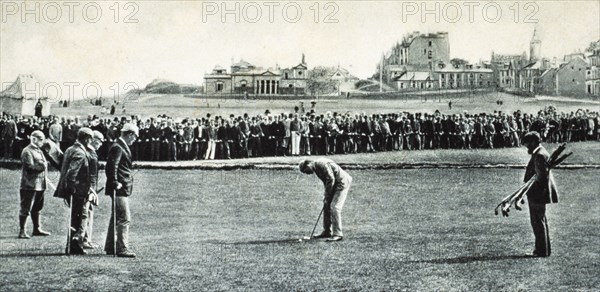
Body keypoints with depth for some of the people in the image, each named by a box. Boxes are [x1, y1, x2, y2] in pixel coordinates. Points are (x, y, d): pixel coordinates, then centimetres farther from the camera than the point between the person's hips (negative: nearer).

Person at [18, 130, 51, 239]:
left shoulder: (39, 151, 18)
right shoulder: (27, 151, -11)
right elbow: (30, 167, -20)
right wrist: (42, 166, -21)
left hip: (40, 184, 9)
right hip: (30, 185, -9)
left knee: (37, 208, 17)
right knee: (25, 208, -4)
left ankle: (37, 229, 26)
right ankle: (22, 231, 0)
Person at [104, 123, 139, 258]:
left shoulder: (122, 147, 17)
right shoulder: (117, 147, -15)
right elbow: (112, 166, -22)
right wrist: (115, 183, -21)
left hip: (122, 188, 11)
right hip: (120, 189, -11)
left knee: (116, 219, 15)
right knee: (124, 219, -10)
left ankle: (110, 247, 22)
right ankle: (122, 249, -9)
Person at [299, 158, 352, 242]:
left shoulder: (322, 164, -21)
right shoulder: (317, 167, 10)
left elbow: (331, 179, -23)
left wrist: (327, 195, -15)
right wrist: (326, 195, 4)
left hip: (342, 182, -10)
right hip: (335, 184, 10)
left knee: (334, 207, -15)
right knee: (327, 206, 11)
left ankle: (338, 234, -13)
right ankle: (327, 232, 19)